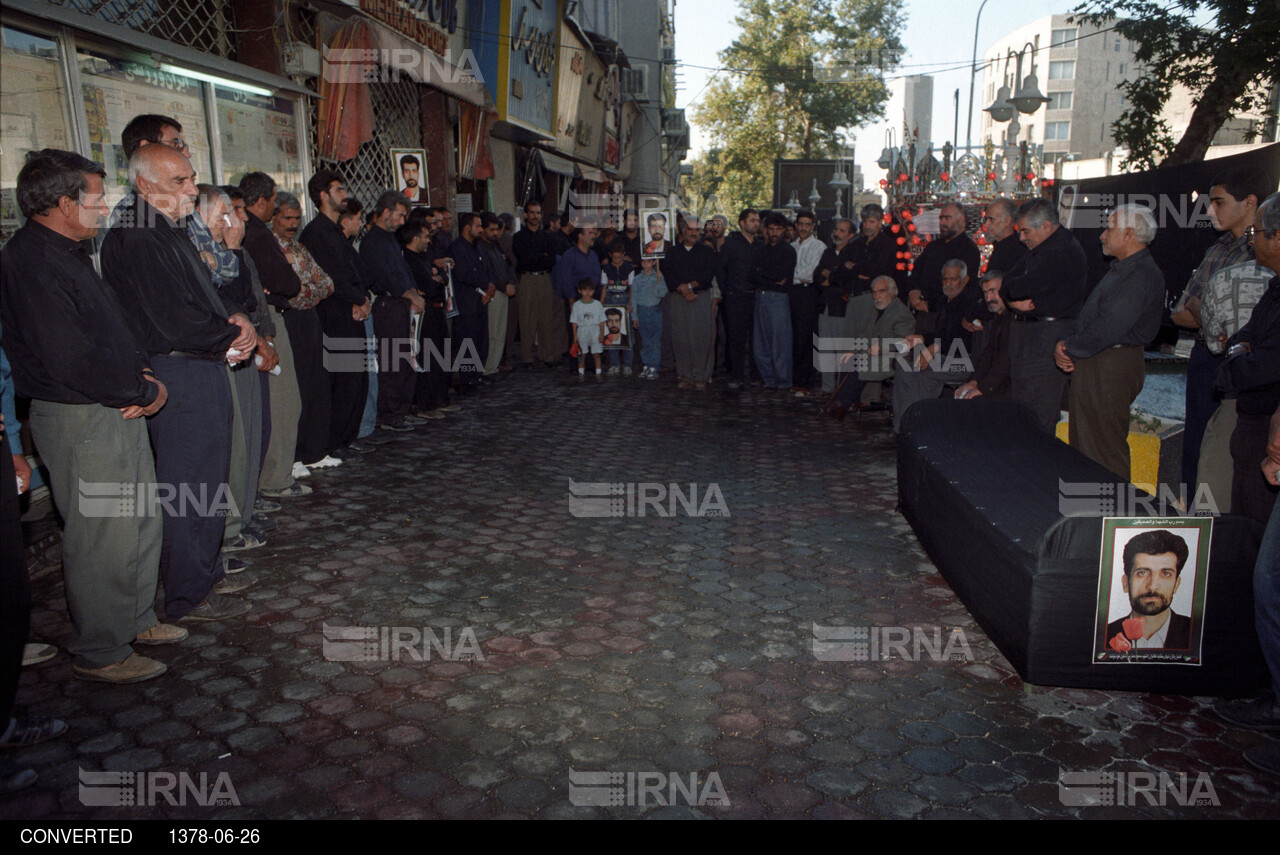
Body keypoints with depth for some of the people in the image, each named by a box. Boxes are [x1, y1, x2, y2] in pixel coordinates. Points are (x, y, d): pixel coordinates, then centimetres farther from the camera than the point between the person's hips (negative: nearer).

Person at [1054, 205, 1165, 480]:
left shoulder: (1142, 274, -16)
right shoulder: (1120, 270, 19)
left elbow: (1109, 328, -23)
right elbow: (1089, 317, 18)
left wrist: (1070, 351, -12)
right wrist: (1065, 344, 2)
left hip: (1112, 368, -10)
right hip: (1090, 366, 10)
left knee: (1105, 449, -4)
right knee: (1082, 446, 15)